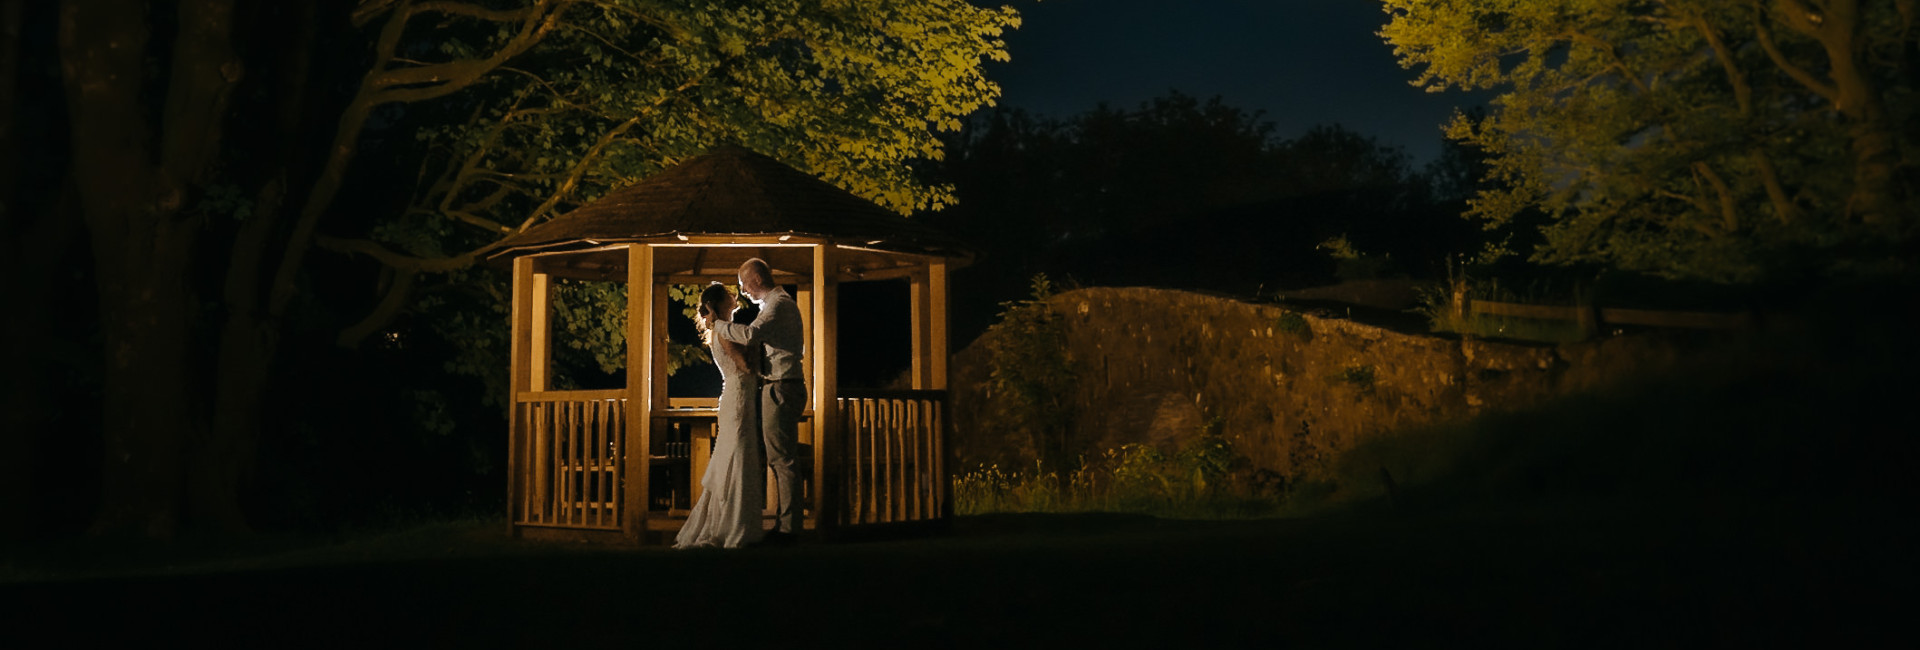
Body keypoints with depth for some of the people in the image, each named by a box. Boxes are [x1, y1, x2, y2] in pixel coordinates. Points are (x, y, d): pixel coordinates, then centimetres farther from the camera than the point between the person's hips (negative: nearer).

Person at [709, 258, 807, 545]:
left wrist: (717, 325, -14)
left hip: (781, 388, -11)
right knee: (779, 459, 12)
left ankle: (787, 528, -7)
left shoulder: (779, 303, -12)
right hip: (780, 388, 11)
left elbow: (750, 334, -26)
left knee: (782, 459, -9)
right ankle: (784, 524, 15)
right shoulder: (781, 303, 22)